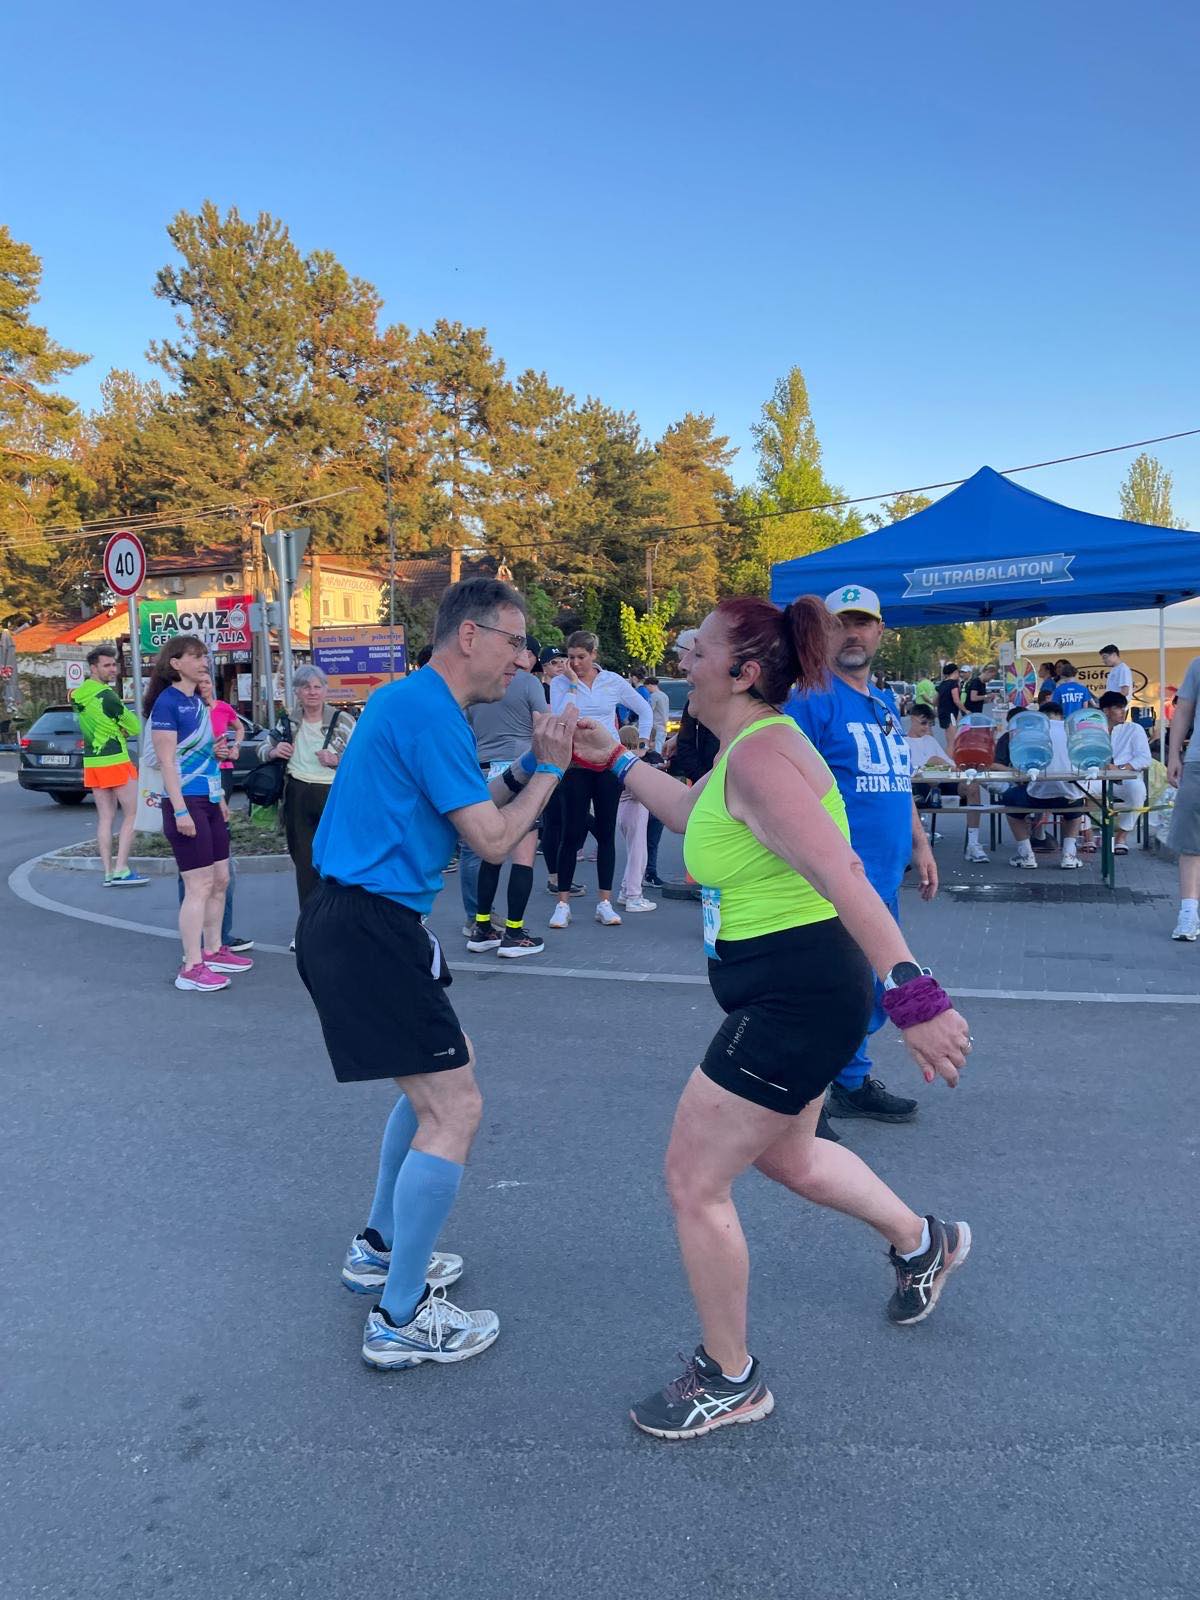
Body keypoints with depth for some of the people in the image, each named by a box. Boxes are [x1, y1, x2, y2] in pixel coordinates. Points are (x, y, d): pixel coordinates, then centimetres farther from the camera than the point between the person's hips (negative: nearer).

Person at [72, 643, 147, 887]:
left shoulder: (79, 694, 9)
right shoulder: (106, 695, -16)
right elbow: (135, 726, -12)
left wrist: (116, 729, 2)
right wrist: (125, 727, 8)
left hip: (91, 762, 8)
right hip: (115, 762, -8)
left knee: (105, 817, 9)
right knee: (132, 814, 0)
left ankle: (108, 873, 8)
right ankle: (121, 870, -5)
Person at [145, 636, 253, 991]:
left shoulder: (197, 701, 14)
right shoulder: (167, 702, -11)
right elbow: (166, 761, -16)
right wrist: (180, 811, -21)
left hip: (209, 802, 9)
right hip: (185, 803, -9)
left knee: (220, 880, 13)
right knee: (199, 886, -7)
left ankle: (213, 951, 25)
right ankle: (191, 968, -2)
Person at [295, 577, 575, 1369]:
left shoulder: (413, 702, 16)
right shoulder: (429, 710, -16)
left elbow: (463, 807, 17)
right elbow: (493, 840, -15)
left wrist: (529, 765, 6)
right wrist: (550, 768, -3)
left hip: (359, 923, 11)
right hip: (369, 931, -11)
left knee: (441, 1078, 24)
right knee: (455, 1111, -6)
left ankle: (380, 1248, 37)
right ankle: (401, 1319, 7)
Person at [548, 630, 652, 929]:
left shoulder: (613, 681, 4)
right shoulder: (560, 682, 1)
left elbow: (644, 710, 14)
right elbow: (560, 717, -15)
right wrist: (573, 683, -12)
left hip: (609, 763, 2)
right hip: (576, 765, -2)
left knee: (606, 832, 5)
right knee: (573, 833, -3)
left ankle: (605, 903, 11)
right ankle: (562, 904, 4)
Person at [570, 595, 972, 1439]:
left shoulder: (759, 755, -23)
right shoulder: (748, 746, 9)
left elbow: (841, 873, -33)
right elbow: (694, 813, 27)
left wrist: (911, 991, -39)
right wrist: (616, 760, 26)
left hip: (796, 998, -11)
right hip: (790, 995, 11)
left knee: (695, 1181, 2)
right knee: (786, 1156, 29)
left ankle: (730, 1380, 23)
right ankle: (924, 1243, 52)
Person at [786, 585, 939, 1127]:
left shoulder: (886, 704, 17)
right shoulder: (812, 701, -9)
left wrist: (919, 844, 21)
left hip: (883, 875, 9)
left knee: (872, 989, 16)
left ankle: (854, 1085, 31)